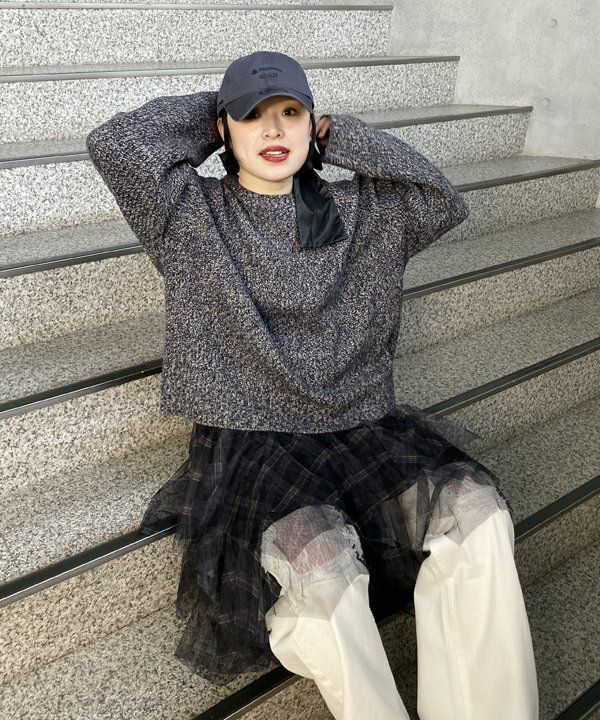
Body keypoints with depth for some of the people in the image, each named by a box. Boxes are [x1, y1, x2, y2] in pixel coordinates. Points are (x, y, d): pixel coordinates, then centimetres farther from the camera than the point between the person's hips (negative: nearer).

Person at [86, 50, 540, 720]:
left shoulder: (360, 211, 16)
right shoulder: (195, 217, 7)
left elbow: (444, 200, 4)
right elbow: (115, 142, -7)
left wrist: (342, 137, 10)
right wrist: (209, 113, 9)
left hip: (363, 426, 3)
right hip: (245, 441, -3)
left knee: (473, 502, -25)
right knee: (314, 552, -35)